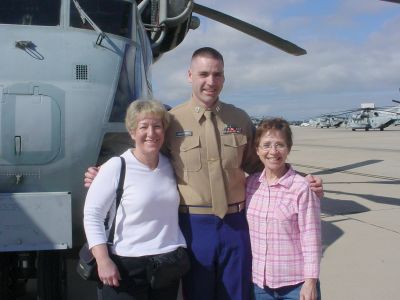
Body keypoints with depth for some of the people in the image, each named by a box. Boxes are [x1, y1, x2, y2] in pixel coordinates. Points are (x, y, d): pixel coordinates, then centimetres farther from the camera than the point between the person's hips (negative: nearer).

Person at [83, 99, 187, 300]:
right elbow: (92, 215, -11)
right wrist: (103, 261, -17)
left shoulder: (170, 165, 6)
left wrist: (181, 250, 11)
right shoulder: (116, 167, -11)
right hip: (127, 266, -5)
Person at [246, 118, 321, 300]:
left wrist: (310, 281, -10)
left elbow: (311, 239, -12)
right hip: (260, 281, 4)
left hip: (296, 284, -4)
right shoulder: (250, 183, 0)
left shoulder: (302, 188, -14)